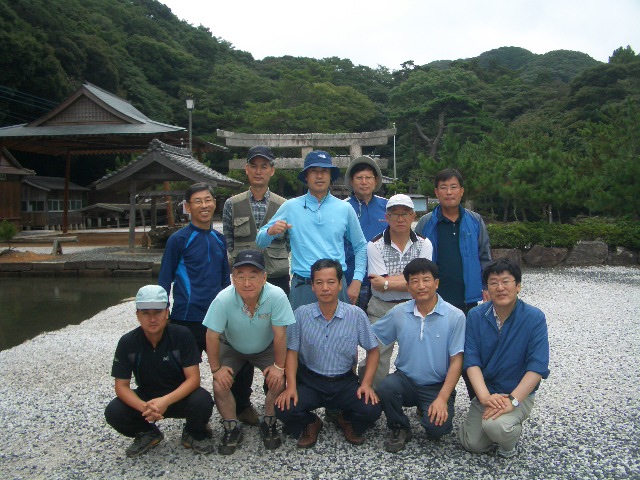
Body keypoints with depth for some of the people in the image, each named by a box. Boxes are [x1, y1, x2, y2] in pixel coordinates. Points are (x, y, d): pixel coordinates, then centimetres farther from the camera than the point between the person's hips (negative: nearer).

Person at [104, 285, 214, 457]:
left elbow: (193, 378, -20)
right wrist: (143, 407, -31)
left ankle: (194, 434, 3)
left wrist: (166, 401, -37)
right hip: (146, 398, 2)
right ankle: (148, 433, 8)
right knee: (113, 412, -24)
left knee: (202, 401, -33)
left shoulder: (182, 335, -18)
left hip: (180, 396, -2)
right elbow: (121, 386, -11)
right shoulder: (127, 343, -12)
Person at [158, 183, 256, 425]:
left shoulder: (219, 239, 9)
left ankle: (241, 406, 30)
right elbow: (164, 281, -3)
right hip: (187, 320, -4)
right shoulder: (178, 239, -6)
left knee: (243, 360, 6)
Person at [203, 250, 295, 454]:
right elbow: (212, 336, -23)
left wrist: (278, 366, -19)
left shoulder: (277, 296, -36)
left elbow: (279, 334, -25)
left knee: (279, 382, -17)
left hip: (266, 348, 0)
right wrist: (216, 368, -17)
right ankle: (232, 429, 11)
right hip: (231, 348, 0)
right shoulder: (223, 299, -34)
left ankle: (269, 424, 11)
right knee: (220, 385, -16)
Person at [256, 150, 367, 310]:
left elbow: (360, 246, 13)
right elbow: (260, 242, 5)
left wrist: (357, 281, 4)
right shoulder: (290, 207, 3)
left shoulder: (344, 209, 6)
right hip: (302, 286, -1)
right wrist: (271, 231, -17)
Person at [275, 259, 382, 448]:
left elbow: (372, 349, 2)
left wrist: (366, 384, -9)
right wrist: (291, 386, -13)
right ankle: (311, 424, 13)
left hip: (345, 382, 0)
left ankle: (347, 421, 16)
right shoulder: (301, 314, -8)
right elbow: (292, 352, -1)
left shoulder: (356, 315, -9)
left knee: (372, 410, -23)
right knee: (284, 409, -25)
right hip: (310, 381, 0)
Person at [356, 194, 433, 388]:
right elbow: (379, 286, -12)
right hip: (381, 310, -1)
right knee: (376, 360, -2)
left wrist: (387, 282, -12)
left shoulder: (424, 244, 1)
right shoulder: (375, 245, -4)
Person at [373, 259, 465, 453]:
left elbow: (456, 362, -9)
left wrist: (442, 398, -17)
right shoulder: (398, 313, -2)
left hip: (438, 386, -2)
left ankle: (428, 410, 11)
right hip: (405, 380, 2)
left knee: (437, 428, -26)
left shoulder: (455, 316, -9)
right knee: (386, 388, -30)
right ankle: (399, 429, 0)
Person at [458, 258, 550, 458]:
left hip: (519, 394, -3)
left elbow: (537, 367, -19)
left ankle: (510, 441, 5)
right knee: (473, 443, -6)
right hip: (485, 392, 3)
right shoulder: (475, 316, -6)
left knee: (495, 425, -30)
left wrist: (511, 400, -27)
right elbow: (471, 361, -10)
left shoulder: (534, 318, -14)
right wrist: (485, 396, -25)